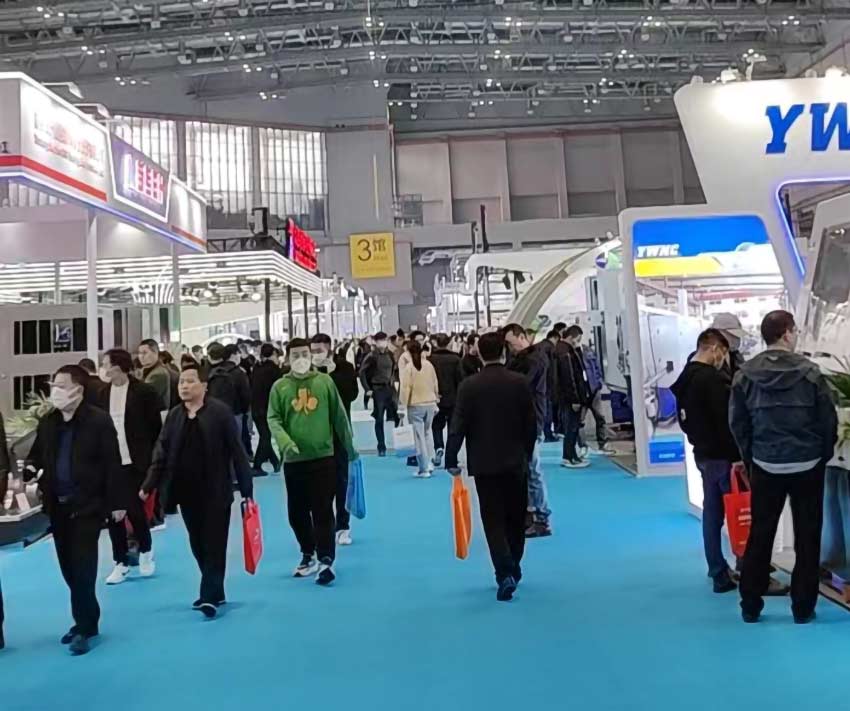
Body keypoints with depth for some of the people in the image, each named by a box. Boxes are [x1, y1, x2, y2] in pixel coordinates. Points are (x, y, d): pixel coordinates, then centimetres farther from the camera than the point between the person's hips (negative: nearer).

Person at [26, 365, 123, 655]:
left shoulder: (99, 420, -11)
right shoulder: (47, 422, 6)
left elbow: (112, 463, -10)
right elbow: (37, 454, 18)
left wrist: (116, 502, -10)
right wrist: (29, 468, -6)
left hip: (87, 504, -6)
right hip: (58, 504, 6)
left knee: (82, 568, -3)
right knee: (69, 567, 12)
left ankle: (84, 626, 9)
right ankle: (86, 620, 27)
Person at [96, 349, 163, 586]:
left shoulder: (144, 391, -7)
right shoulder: (102, 393, 7)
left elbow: (155, 427, -5)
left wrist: (151, 458, -6)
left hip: (135, 462, -4)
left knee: (134, 509, -2)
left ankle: (145, 551, 24)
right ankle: (121, 562, 18)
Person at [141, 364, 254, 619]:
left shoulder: (220, 411, -9)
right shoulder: (174, 415, 6)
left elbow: (236, 451, -9)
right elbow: (162, 452, 8)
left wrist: (246, 488, -10)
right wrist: (149, 484, -1)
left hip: (215, 491, -5)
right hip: (187, 492, 5)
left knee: (214, 545, 0)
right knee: (198, 545, 13)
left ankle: (210, 596, 5)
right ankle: (214, 592, 26)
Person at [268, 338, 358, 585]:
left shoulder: (325, 381, 1)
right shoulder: (279, 387, 1)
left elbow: (339, 415, 6)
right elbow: (273, 419, -3)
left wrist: (349, 447, 10)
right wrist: (285, 441, -21)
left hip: (323, 456, -2)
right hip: (293, 460, 2)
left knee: (323, 511, -4)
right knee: (297, 512, 13)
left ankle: (326, 560, 3)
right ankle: (308, 555, 32)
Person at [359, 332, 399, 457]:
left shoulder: (390, 355, 6)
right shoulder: (371, 356, -6)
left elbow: (395, 369, 18)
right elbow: (362, 373, -5)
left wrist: (394, 380, 6)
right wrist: (367, 389, -9)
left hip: (391, 388, 3)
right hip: (378, 390, -3)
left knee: (397, 416, -1)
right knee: (379, 420, 2)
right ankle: (381, 448, 9)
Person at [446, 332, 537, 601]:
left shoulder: (468, 386, -8)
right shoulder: (519, 382, -4)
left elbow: (458, 426, -10)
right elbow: (531, 423, 0)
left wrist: (451, 460, -2)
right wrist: (527, 453, 13)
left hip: (484, 464, -2)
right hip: (515, 461, 2)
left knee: (493, 520, 3)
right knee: (515, 518, 16)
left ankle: (505, 574, -8)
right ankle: (513, 568, 28)